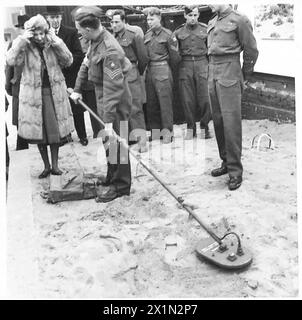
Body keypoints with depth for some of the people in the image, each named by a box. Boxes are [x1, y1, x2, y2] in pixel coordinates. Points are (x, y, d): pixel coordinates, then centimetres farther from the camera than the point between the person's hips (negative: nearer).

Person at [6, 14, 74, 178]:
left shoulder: (53, 44, -1)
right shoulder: (24, 47, -4)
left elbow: (68, 61, -11)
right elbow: (11, 60, -20)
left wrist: (55, 41, -17)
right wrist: (22, 40, -22)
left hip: (54, 92, 1)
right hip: (33, 93, 0)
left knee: (56, 129, 3)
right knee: (38, 131, 5)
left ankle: (55, 164, 16)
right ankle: (46, 166, 19)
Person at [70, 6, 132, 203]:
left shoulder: (110, 51, -27)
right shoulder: (96, 41, 1)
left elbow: (112, 89, -30)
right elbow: (86, 64, 18)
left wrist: (109, 120, -31)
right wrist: (77, 89, 19)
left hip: (116, 104, -9)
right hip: (103, 99, 9)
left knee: (116, 142, 0)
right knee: (108, 141, 20)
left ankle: (121, 186, 14)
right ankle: (112, 177, 37)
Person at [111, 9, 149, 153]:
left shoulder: (133, 37, -3)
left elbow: (143, 58, 1)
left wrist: (138, 73, 11)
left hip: (131, 77, -5)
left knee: (135, 108, -8)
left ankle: (141, 140, -5)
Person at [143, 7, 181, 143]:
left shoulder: (167, 34, -2)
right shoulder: (147, 35, 13)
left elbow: (174, 58, 0)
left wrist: (173, 45, -11)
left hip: (162, 69, -6)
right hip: (149, 70, 6)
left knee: (165, 100, -5)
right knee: (151, 101, 7)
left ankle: (167, 131, 3)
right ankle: (155, 129, 19)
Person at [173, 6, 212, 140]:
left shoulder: (205, 29, 7)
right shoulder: (178, 32, 8)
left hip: (202, 64, 0)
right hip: (185, 65, 1)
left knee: (205, 98, -5)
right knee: (187, 100, 2)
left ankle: (205, 126, 10)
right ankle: (190, 128, 12)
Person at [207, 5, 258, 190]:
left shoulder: (239, 20, -4)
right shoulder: (212, 23, 17)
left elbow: (251, 51, -2)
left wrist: (243, 77, 2)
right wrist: (213, 70, 16)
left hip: (229, 75, -7)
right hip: (213, 74, 8)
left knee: (231, 122, -10)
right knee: (218, 121, 9)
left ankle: (235, 171, -3)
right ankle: (226, 162, 20)